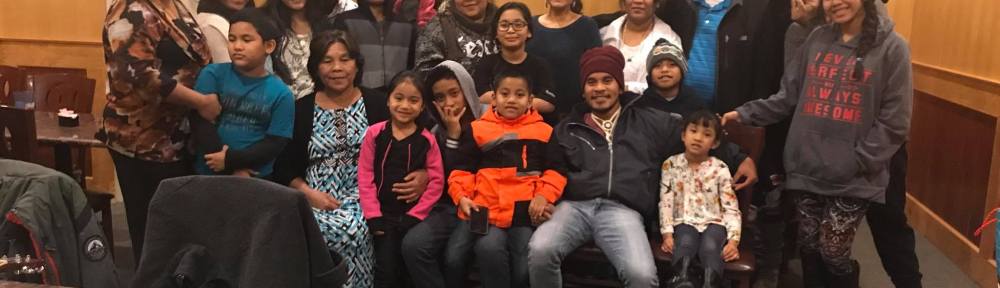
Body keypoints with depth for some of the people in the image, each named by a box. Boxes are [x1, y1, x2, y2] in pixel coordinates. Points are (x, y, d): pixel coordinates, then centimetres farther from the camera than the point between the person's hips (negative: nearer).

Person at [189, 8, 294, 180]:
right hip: (208, 173, 1)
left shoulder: (281, 93, -4)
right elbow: (200, 123, -9)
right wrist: (233, 171, -14)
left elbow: (275, 144, -7)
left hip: (256, 178, 0)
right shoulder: (213, 74, -3)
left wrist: (231, 160, -18)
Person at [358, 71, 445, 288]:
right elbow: (365, 176, -2)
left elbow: (436, 181, -3)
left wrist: (415, 215, -9)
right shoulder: (374, 134, 0)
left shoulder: (427, 140, -1)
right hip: (384, 215, 0)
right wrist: (373, 216, -8)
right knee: (386, 269, -10)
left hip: (413, 217, 0)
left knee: (409, 270, 4)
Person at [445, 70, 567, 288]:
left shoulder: (544, 131, 15)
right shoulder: (477, 129, 14)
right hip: (484, 209, 0)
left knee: (524, 270, -14)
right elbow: (462, 169, 12)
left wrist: (544, 196, -8)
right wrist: (461, 196, -6)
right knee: (489, 248, -27)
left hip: (525, 210, 0)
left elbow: (555, 170, 10)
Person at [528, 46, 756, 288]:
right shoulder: (567, 129, 23)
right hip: (574, 206, 1)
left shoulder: (651, 122, 20)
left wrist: (740, 158, 20)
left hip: (622, 211, -1)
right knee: (540, 251, -31)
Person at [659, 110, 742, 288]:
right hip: (685, 221, 0)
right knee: (685, 243, -34)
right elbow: (665, 202, 3)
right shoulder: (671, 165, 6)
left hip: (713, 221, 1)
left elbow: (731, 207, 2)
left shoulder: (720, 169, 5)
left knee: (710, 247, -32)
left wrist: (733, 239, -10)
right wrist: (667, 233, -8)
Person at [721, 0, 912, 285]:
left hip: (853, 178, -4)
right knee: (809, 249, 13)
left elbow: (893, 123, -8)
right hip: (809, 169, 4)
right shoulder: (816, 40, 6)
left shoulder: (891, 47, -5)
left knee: (832, 254, 1)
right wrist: (745, 113, 0)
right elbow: (788, 96, 9)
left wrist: (857, 163, -12)